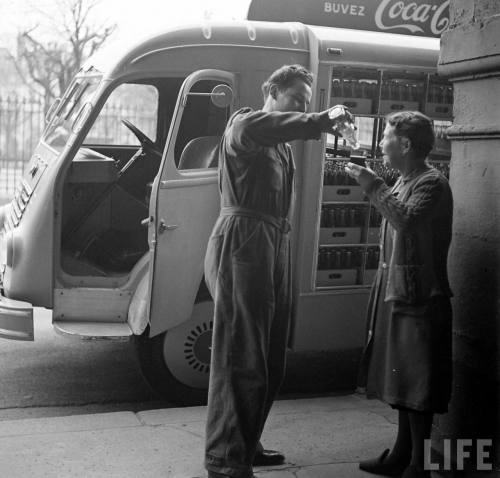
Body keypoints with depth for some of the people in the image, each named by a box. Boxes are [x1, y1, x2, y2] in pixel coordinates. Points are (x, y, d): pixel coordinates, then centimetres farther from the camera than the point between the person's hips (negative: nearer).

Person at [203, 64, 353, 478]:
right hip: (242, 243, -9)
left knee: (271, 360, 12)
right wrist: (324, 119, -30)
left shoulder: (283, 147, 26)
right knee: (241, 358, -7)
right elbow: (263, 126, -28)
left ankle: (246, 445, 26)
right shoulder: (243, 125, -2)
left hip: (275, 246, 9)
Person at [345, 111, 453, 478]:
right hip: (397, 295, 9)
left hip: (420, 299, -9)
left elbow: (407, 220, -32)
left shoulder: (433, 183, -14)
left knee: (418, 386, -1)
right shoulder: (403, 182, 14)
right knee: (402, 381, 16)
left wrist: (373, 185, -25)